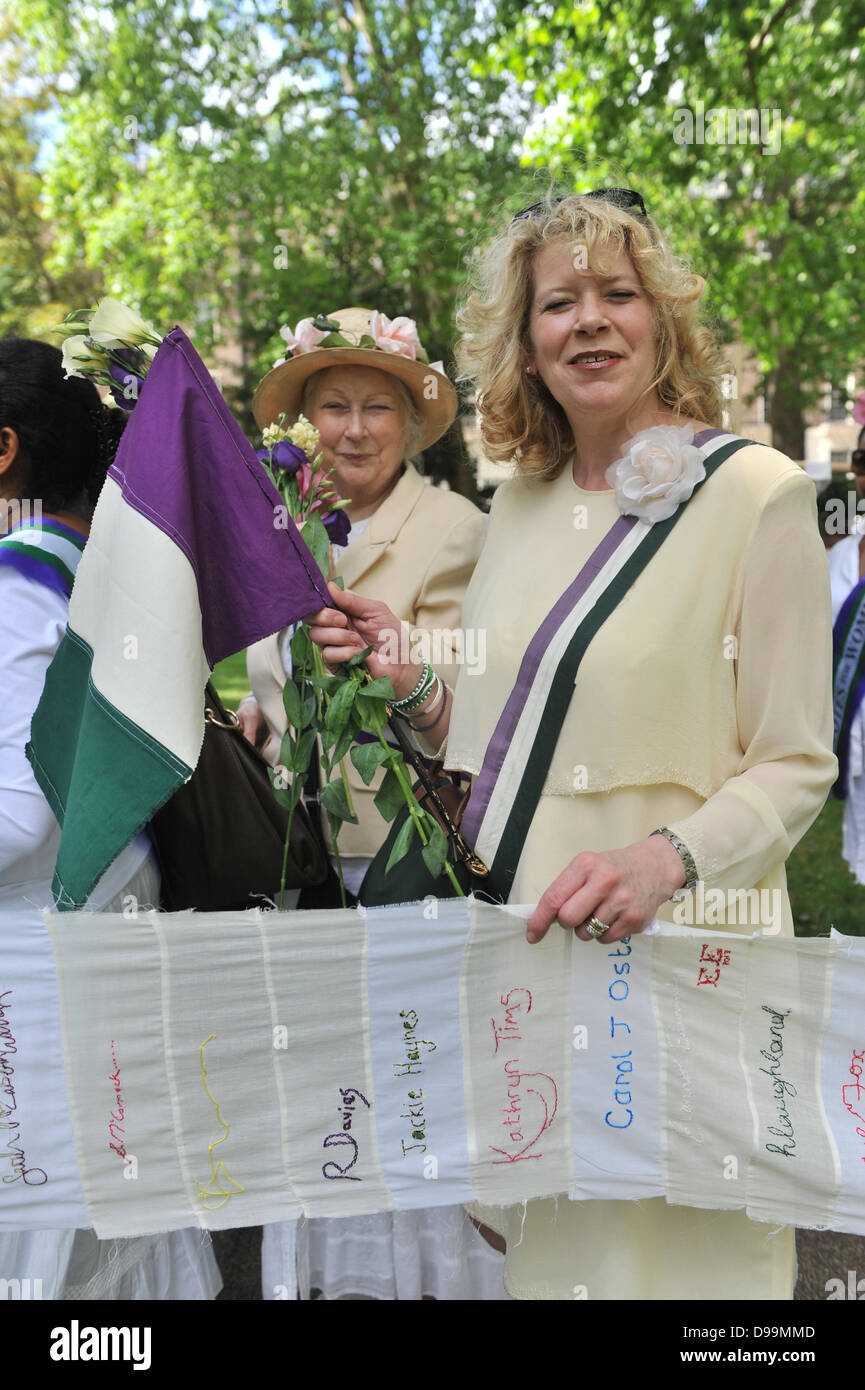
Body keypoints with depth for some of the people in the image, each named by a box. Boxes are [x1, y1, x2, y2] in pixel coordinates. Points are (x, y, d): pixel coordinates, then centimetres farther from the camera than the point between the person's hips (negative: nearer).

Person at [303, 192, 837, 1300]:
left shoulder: (755, 491, -8)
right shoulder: (519, 505, 10)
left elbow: (795, 766, -9)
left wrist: (667, 858, -25)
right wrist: (408, 670, 1)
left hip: (665, 951, -5)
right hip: (505, 938, 6)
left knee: (655, 1244, 6)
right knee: (529, 1236, 16)